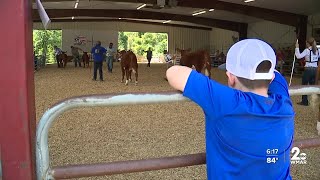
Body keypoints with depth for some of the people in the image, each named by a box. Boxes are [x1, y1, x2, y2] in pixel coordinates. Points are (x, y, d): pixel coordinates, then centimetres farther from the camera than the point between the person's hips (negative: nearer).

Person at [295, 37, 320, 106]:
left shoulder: (307, 50, -12)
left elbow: (299, 56, -20)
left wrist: (297, 48, -13)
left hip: (308, 69, -6)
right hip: (314, 69, 6)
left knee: (304, 85, 3)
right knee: (312, 85, 13)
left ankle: (305, 101, 4)